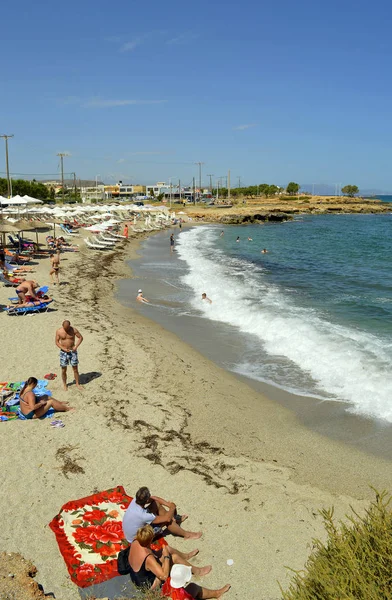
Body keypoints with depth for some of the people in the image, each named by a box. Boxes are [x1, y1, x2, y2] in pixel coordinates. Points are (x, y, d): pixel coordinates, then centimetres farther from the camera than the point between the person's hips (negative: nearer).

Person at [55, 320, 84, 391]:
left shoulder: (74, 330, -9)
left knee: (75, 369, 4)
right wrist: (64, 349, -14)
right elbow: (57, 342, -2)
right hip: (63, 352, 0)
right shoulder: (59, 331, -8)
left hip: (73, 351, 0)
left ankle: (77, 384, 19)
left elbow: (80, 337, -1)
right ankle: (64, 385, 23)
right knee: (64, 370, 6)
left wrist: (76, 346, -13)